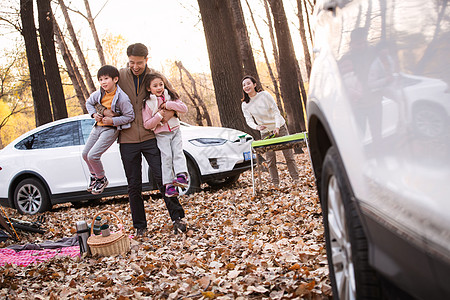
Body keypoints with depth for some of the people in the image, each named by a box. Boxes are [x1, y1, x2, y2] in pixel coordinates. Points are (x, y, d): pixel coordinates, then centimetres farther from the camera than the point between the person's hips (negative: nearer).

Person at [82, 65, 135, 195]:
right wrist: (94, 114, -2)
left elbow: (130, 116, -15)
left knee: (92, 156, -15)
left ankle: (102, 179, 11)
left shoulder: (122, 98, -21)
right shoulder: (99, 94, -3)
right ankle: (94, 175, 41)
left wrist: (112, 121, -22)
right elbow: (89, 103, 16)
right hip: (98, 126, 7)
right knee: (85, 154, 13)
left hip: (111, 129, -7)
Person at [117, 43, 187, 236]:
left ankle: (177, 218, 8)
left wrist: (170, 111, -13)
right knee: (134, 185, 8)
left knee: (162, 178, -5)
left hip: (150, 137, -1)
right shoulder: (120, 76, 1)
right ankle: (140, 226, 20)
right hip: (127, 139, 1)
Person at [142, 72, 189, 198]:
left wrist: (168, 105, -13)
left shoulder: (170, 97, 7)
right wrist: (159, 116, -18)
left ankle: (182, 175, -26)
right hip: (161, 134, -3)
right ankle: (169, 185, -13)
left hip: (175, 131, 3)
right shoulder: (147, 104, -3)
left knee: (178, 152, -14)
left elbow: (184, 108, -3)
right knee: (166, 156, -13)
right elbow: (147, 124, -5)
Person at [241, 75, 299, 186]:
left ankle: (296, 179, 9)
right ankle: (275, 184, 5)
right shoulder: (245, 105, -4)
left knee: (288, 155, 0)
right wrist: (257, 127, -31)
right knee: (270, 160, -2)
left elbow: (276, 111, -13)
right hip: (265, 132, 2)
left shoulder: (264, 95, -12)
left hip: (280, 128, -2)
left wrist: (277, 127, -26)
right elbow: (249, 120, -8)